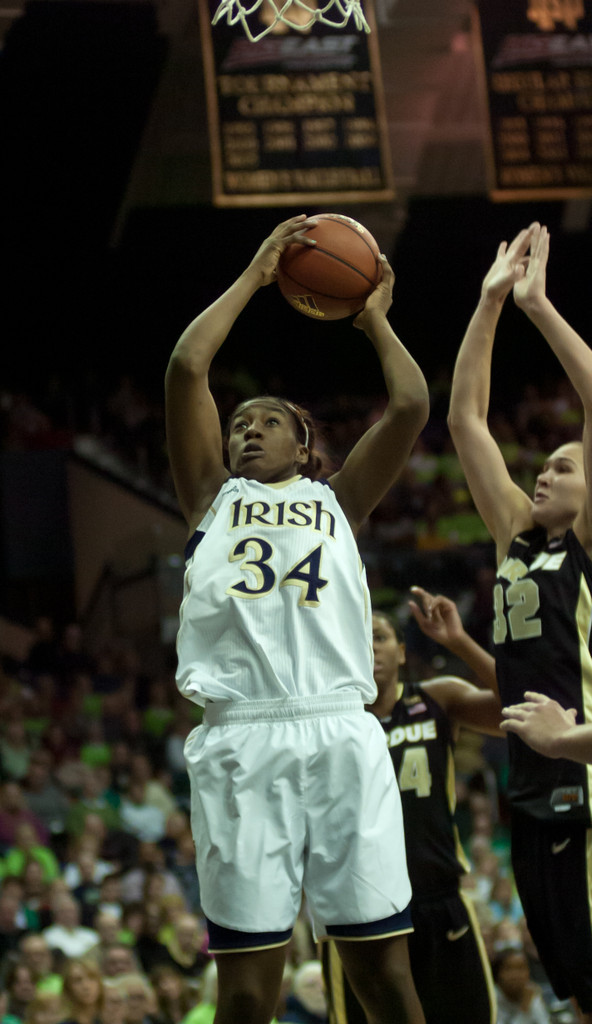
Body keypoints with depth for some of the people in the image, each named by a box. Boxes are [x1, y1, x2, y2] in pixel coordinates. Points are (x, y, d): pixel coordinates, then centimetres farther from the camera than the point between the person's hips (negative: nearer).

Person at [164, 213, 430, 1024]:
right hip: (240, 738, 0)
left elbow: (411, 405, 13)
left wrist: (373, 317, 26)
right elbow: (186, 366, 12)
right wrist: (255, 276, 19)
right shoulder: (213, 497, 23)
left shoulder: (336, 502, 24)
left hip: (340, 734, 1)